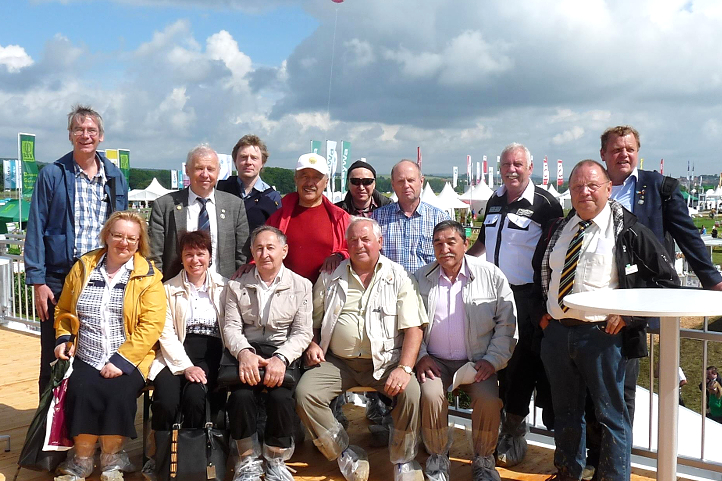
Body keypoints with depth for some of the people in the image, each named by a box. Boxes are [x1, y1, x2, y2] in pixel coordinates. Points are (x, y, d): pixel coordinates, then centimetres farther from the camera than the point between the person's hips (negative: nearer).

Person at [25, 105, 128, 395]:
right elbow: (35, 229, -3)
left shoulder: (116, 178, 9)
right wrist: (37, 282, -9)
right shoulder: (52, 175, 0)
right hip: (59, 281, -2)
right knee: (54, 362, 7)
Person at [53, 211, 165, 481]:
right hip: (85, 359, 2)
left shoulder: (148, 276, -1)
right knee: (82, 392, -25)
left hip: (128, 360, -2)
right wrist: (64, 338, 1)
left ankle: (111, 459, -3)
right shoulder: (82, 268, 10)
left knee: (119, 393, -28)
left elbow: (151, 325, -10)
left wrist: (121, 360, -18)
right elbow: (63, 310, 20)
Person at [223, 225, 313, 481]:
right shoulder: (237, 286, 12)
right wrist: (244, 352, -19)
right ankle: (248, 460, -6)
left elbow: (302, 332, 0)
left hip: (283, 353, -1)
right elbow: (231, 327, 2)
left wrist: (281, 358, -19)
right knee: (241, 395, -29)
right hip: (247, 352, 1)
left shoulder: (301, 286, 6)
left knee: (280, 396, -30)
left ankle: (276, 460, -4)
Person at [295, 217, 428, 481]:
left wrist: (404, 368, -18)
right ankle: (346, 456, -2)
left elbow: (413, 328, -4)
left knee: (410, 391, -28)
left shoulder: (398, 277, 4)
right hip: (337, 362, 2)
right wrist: (312, 345, -3)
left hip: (384, 361, -2)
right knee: (305, 392, -22)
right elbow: (313, 321, 19)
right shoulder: (330, 277, 12)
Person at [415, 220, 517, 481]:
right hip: (435, 361, 1)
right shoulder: (420, 278, 3)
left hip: (477, 361, 0)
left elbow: (506, 322, 0)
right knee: (430, 396, -27)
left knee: (489, 400, -25)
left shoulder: (491, 275, -2)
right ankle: (438, 459, -1)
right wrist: (420, 356, -4)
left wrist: (493, 359, -7)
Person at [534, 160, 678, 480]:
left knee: (611, 416, 3)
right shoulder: (557, 230, 11)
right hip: (556, 332, 5)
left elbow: (666, 279, -3)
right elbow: (539, 273, 27)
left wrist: (628, 313, -10)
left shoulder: (628, 231, -5)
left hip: (603, 334, -5)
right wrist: (542, 313, 15)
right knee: (565, 412, 18)